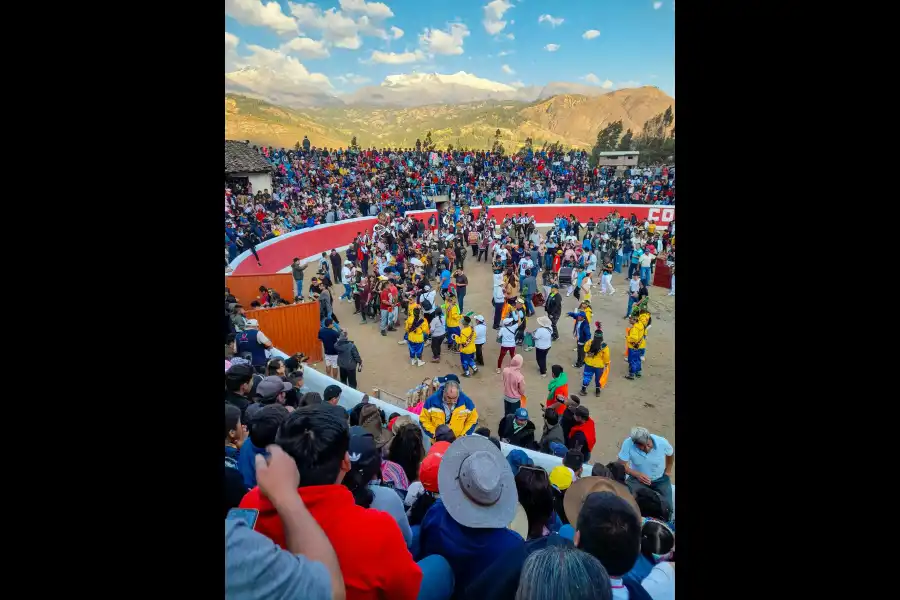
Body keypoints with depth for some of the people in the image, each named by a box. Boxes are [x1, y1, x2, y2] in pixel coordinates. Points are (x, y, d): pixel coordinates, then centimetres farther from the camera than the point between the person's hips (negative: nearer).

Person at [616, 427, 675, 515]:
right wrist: (637, 474, -33)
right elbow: (620, 465, -19)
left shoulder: (662, 442, -25)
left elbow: (671, 454, 1)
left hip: (660, 479, 2)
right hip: (637, 478, -2)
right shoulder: (628, 444, -30)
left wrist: (668, 471, 13)